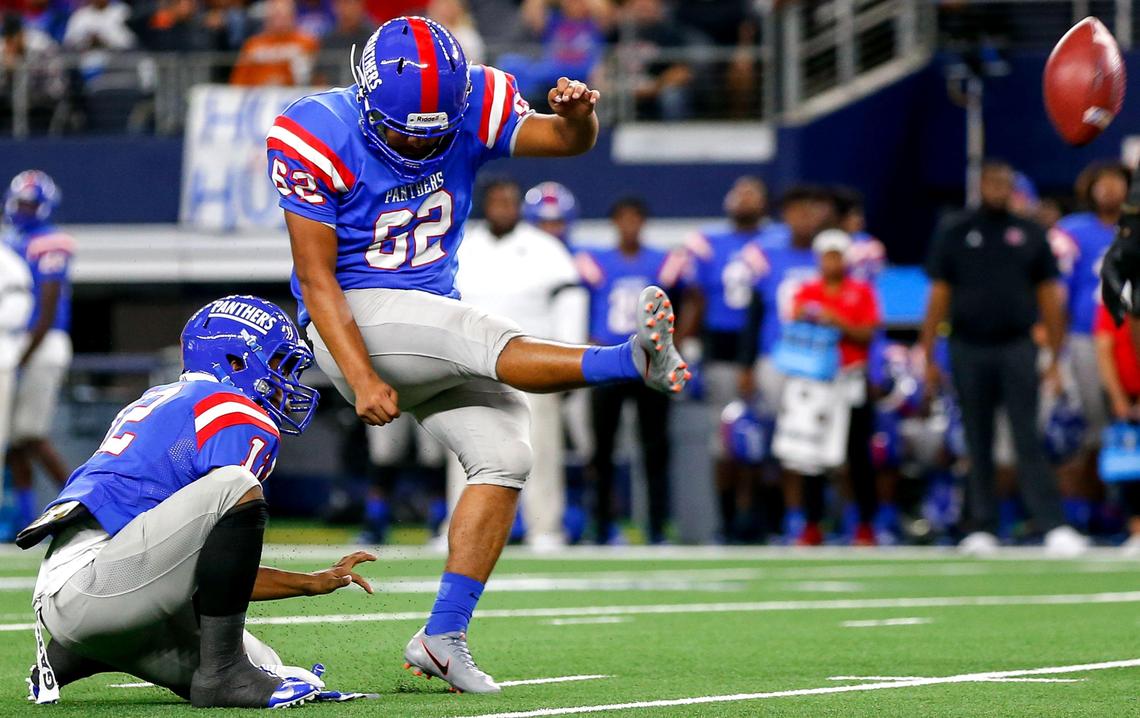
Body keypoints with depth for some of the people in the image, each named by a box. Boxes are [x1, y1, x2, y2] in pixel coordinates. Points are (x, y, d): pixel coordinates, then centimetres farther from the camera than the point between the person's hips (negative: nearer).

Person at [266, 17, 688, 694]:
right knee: (487, 339, -31)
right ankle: (633, 360, -51)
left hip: (434, 319, 6)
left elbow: (564, 140, -14)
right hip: (355, 318, -6)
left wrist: (577, 117, -40)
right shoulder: (320, 137, -16)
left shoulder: (471, 108, -4)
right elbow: (316, 276, -16)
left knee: (505, 458, -8)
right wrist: (362, 379, -24)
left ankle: (443, 637, -6)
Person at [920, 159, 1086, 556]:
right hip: (969, 350, 1)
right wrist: (928, 356, 1)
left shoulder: (1030, 234, 8)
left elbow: (1049, 297, 10)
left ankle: (1053, 527, -15)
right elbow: (939, 296, 7)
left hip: (1017, 348, -1)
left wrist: (1055, 359, 6)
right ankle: (982, 528, 13)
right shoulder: (954, 233, 7)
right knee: (978, 444, 6)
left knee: (1027, 440, -9)